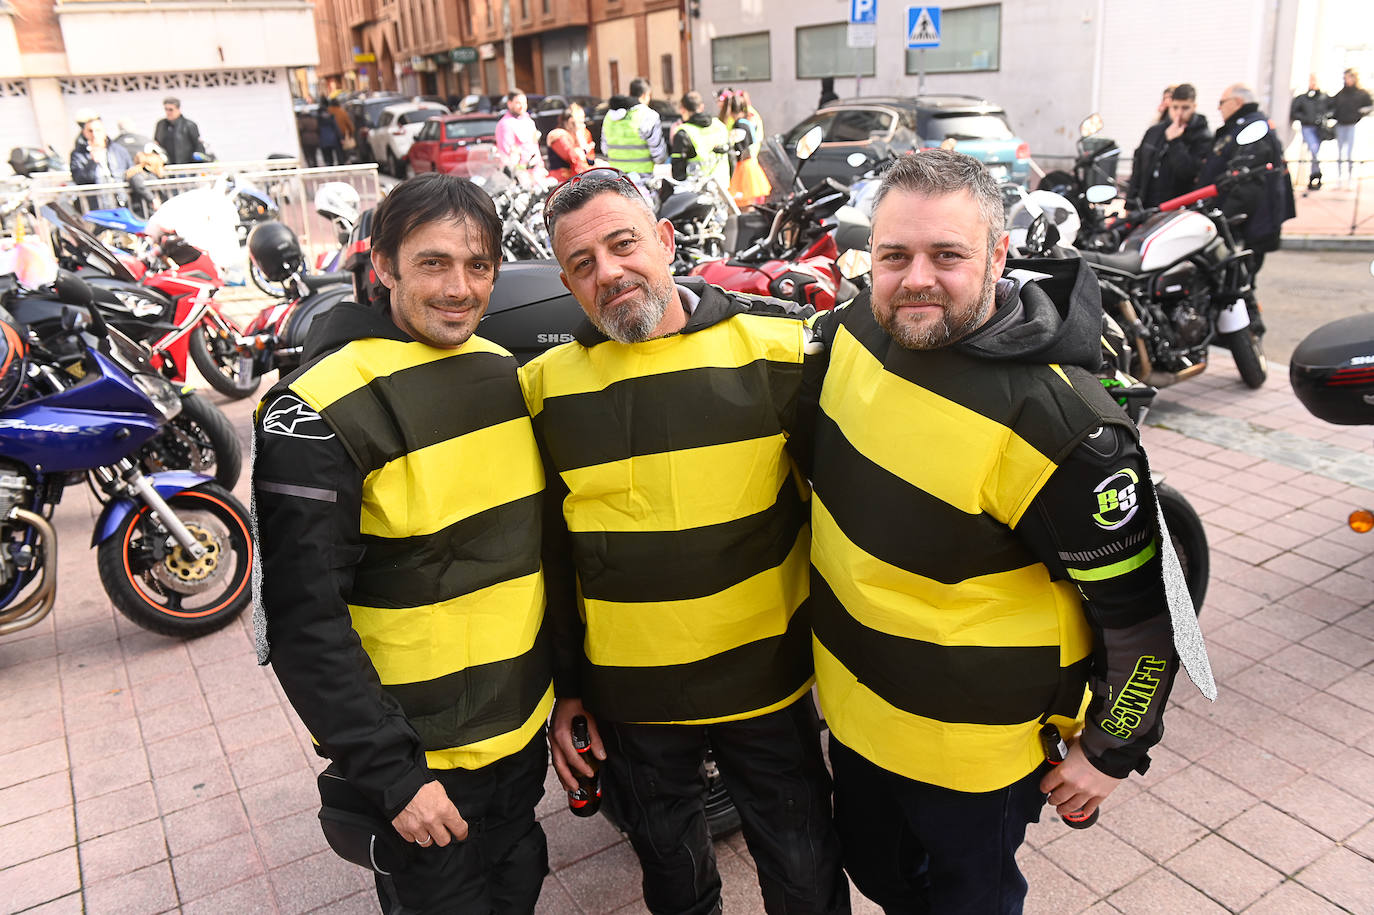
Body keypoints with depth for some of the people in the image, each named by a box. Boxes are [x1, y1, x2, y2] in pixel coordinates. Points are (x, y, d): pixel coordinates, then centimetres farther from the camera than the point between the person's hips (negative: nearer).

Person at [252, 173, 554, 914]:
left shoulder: (504, 372, 1)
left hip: (522, 735, 6)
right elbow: (303, 618, -20)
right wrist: (390, 771, -20)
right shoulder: (319, 412, -20)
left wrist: (570, 684, 11)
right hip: (415, 757, -6)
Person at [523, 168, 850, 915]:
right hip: (628, 698, 2)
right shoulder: (545, 388, -5)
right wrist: (563, 685, 6)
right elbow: (546, 552, 3)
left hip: (765, 679, -1)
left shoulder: (775, 347, -10)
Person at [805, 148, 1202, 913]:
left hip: (971, 745, -6)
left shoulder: (1053, 421, -32)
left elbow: (1141, 605, -20)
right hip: (853, 704, 6)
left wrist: (1110, 751, -9)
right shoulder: (852, 332, -11)